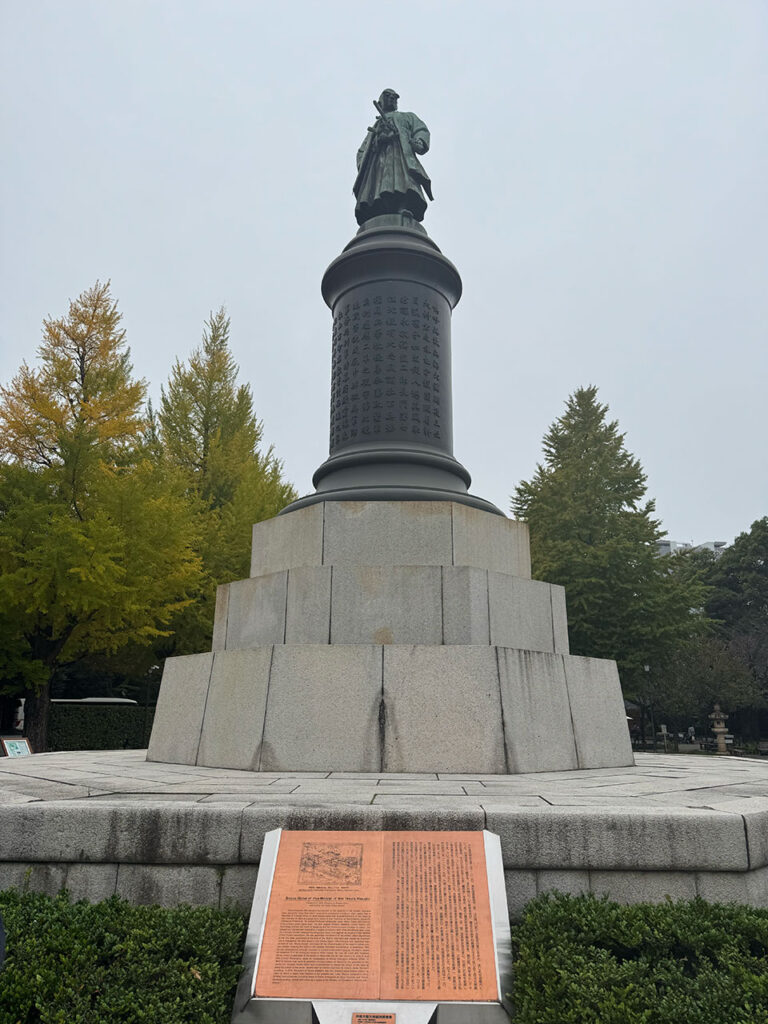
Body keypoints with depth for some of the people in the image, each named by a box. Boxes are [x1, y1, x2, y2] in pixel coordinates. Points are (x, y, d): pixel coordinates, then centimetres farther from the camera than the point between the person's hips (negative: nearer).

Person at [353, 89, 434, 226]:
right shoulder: (374, 127, 42)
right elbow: (362, 151, 30)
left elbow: (422, 131, 17)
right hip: (377, 161, 3)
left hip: (401, 156, -3)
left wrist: (417, 143, -8)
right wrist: (362, 167, 5)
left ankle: (405, 216, -58)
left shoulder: (407, 116, 36)